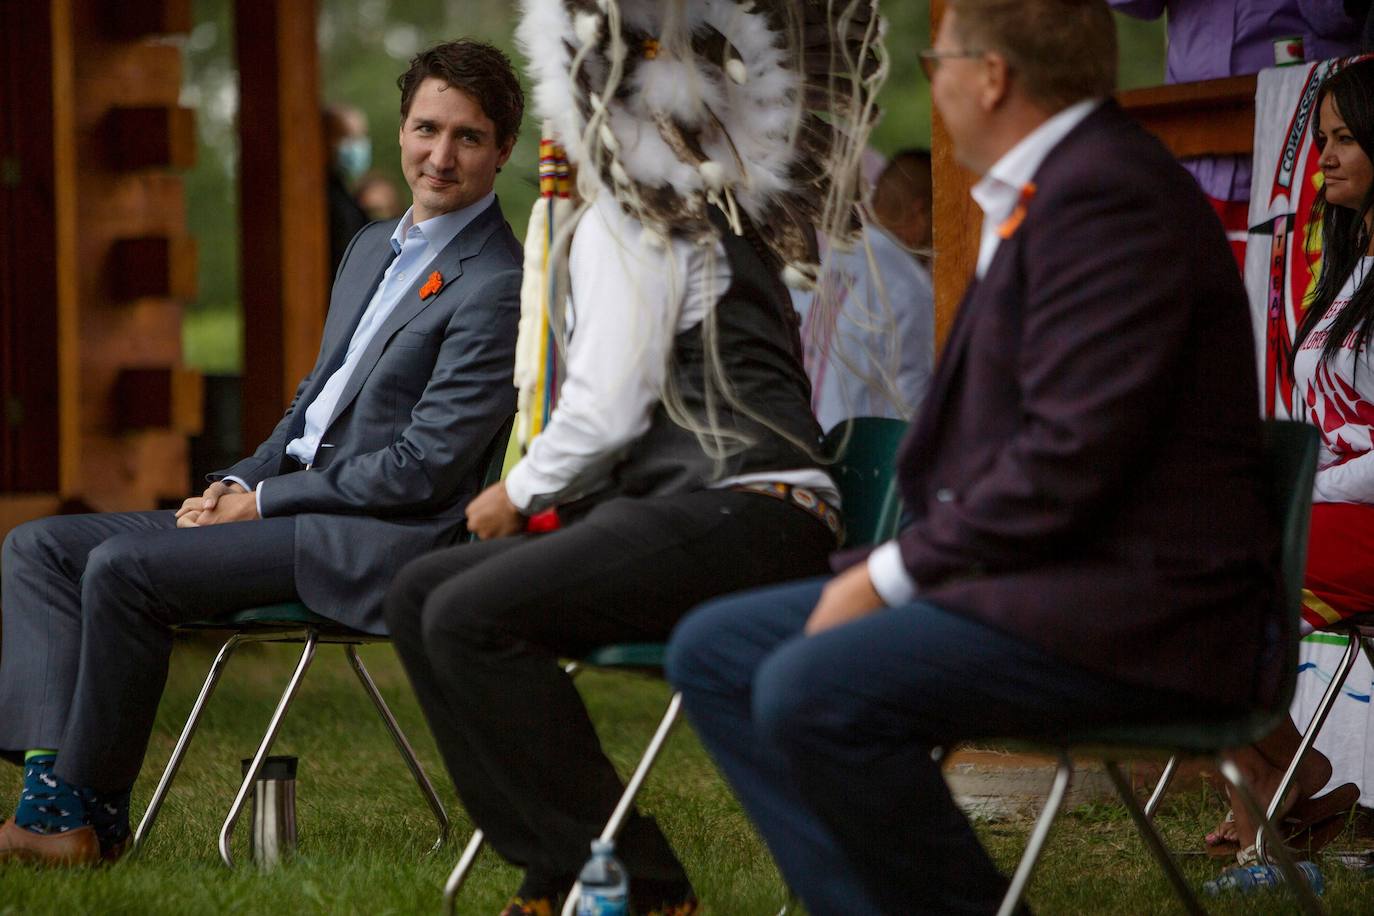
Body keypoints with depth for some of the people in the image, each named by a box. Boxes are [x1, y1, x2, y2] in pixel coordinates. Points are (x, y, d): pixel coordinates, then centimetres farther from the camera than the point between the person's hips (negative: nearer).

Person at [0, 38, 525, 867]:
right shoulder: (376, 248, 17)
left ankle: (89, 814, -12)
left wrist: (263, 502, -12)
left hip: (375, 542, -10)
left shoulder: (499, 286, -13)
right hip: (290, 503, 10)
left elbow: (423, 469, -17)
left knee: (123, 568, -25)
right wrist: (239, 483, 4)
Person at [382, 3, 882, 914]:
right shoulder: (706, 212, 24)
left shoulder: (632, 221, -5)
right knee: (420, 594, 5)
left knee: (468, 619, -21)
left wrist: (518, 493, 3)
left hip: (736, 518, -10)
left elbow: (610, 406, -11)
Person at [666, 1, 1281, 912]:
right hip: (1034, 572, 11)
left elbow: (1073, 456, -23)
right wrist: (893, 569, 4)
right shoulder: (1047, 189, 16)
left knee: (814, 691, -29)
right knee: (715, 650, 6)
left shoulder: (1109, 192, -16)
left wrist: (893, 575, -16)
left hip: (1131, 610, -11)